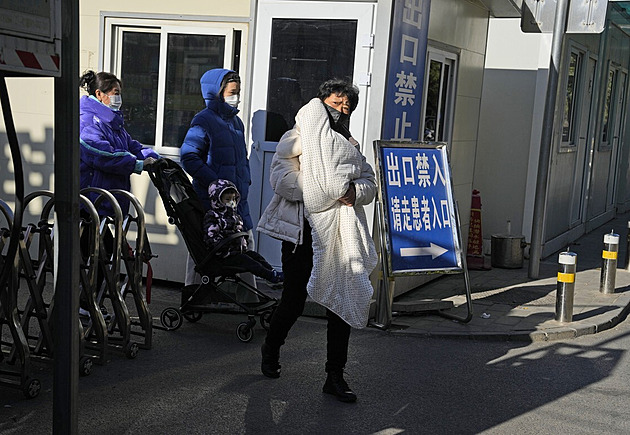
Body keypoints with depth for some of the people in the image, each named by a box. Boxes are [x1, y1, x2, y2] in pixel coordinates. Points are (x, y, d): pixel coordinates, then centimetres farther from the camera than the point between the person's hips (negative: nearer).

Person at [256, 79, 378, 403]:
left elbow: (370, 184, 13)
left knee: (343, 302, 3)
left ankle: (335, 376, 13)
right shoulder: (296, 139, 3)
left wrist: (354, 191, -11)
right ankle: (271, 351, 32)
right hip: (303, 233, -5)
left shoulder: (351, 146, 21)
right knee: (293, 301, 2)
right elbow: (281, 178, -12)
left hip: (341, 236, 5)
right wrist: (329, 191, -16)